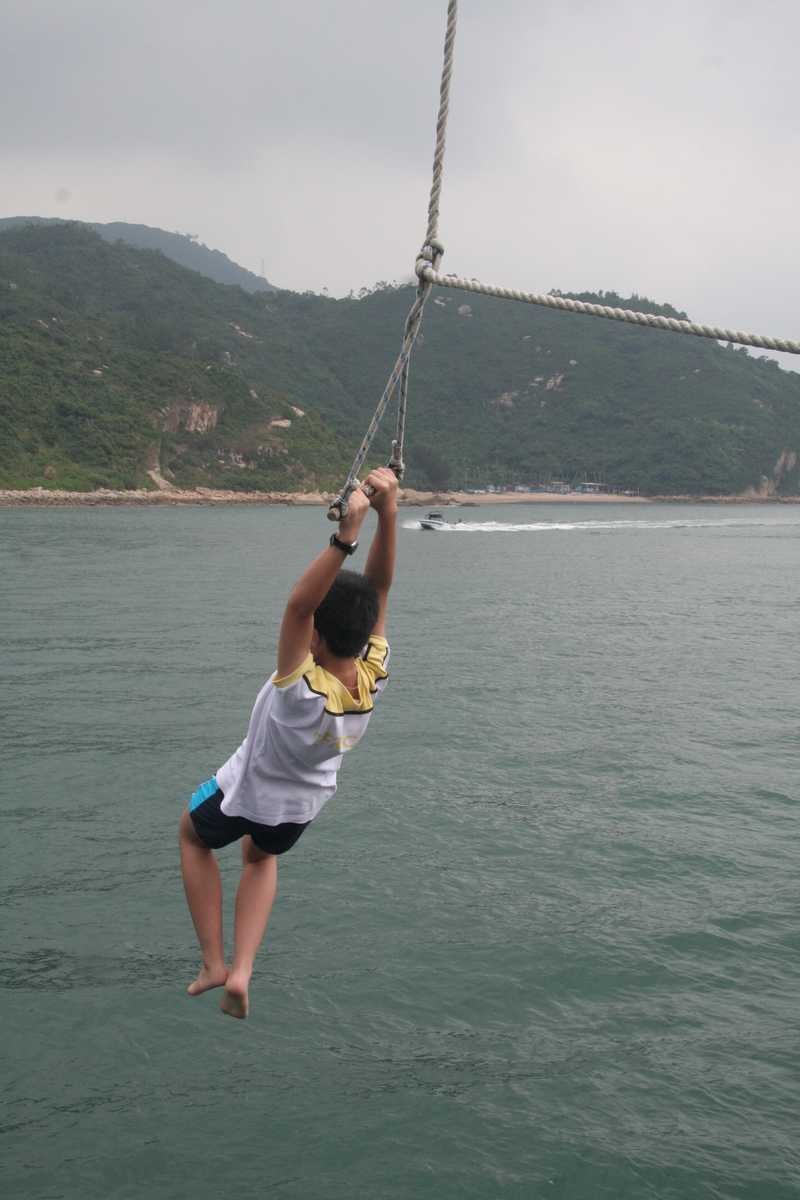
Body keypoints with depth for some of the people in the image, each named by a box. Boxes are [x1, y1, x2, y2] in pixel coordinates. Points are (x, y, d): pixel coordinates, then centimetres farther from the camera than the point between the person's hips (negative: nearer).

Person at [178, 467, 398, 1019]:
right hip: (303, 806, 5)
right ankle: (242, 973, 22)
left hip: (244, 792, -5)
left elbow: (298, 604, -56)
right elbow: (379, 587, -32)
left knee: (192, 835, 29)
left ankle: (214, 963, 23)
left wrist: (346, 535, -63)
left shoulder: (302, 693, -43)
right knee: (261, 857, 36)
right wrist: (389, 513, -42)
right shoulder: (373, 680, -30)